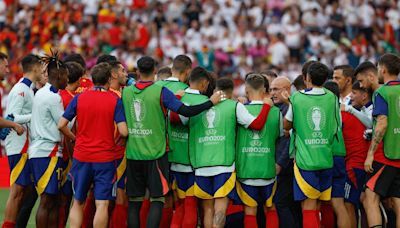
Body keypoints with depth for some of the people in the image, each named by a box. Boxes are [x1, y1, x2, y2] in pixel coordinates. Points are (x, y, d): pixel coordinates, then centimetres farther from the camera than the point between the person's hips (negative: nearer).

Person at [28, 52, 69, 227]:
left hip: (36, 150, 9)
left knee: (53, 200, 10)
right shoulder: (54, 97, -13)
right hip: (49, 151, -9)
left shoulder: (40, 93, 15)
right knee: (47, 201, -8)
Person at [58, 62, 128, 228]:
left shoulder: (79, 98, 0)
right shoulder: (115, 101, -6)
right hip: (105, 158, -2)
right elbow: (123, 131, -13)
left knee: (77, 203, 13)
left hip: (81, 158, 3)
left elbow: (61, 125, -1)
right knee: (102, 204, -2)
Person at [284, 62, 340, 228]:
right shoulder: (332, 98, 3)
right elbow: (337, 127, 12)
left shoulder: (296, 98, -3)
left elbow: (286, 125, 9)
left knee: (309, 206, -4)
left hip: (305, 160, -3)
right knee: (321, 205, 12)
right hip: (326, 159, 3)